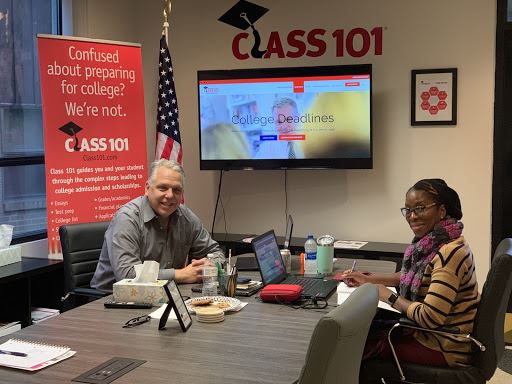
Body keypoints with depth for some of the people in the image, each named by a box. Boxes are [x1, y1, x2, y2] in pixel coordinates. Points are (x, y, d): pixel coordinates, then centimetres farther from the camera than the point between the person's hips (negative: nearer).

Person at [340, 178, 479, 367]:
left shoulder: (450, 253, -28)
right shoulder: (430, 242, 1)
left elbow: (430, 317, -30)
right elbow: (409, 276, 19)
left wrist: (390, 297, -16)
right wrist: (368, 279, 12)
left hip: (445, 348, -8)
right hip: (430, 330, 8)